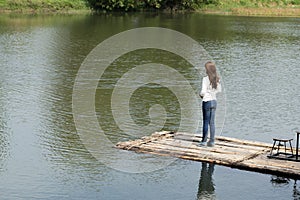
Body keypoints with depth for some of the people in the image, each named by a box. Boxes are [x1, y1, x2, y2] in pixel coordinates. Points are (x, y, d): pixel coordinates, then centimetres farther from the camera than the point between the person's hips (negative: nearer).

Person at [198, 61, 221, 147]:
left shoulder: (205, 79, -16)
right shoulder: (217, 79, 3)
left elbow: (203, 92, -18)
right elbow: (219, 90, 14)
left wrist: (201, 95, 2)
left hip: (207, 101, -6)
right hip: (214, 101, 6)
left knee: (206, 122, 1)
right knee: (212, 122, 10)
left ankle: (204, 141, 7)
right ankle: (212, 141, 12)